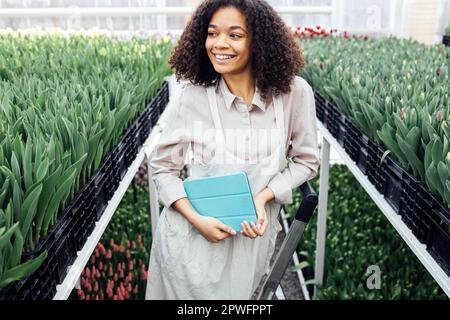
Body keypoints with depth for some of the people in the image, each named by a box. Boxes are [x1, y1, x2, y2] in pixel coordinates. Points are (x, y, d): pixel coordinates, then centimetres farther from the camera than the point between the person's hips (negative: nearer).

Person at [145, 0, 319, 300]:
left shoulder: (294, 93, -13)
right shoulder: (192, 97, -13)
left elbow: (306, 160, -2)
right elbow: (163, 167, -4)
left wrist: (264, 196, -17)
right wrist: (195, 218, -18)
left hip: (252, 235, 1)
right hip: (192, 236, 0)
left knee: (236, 294, 19)